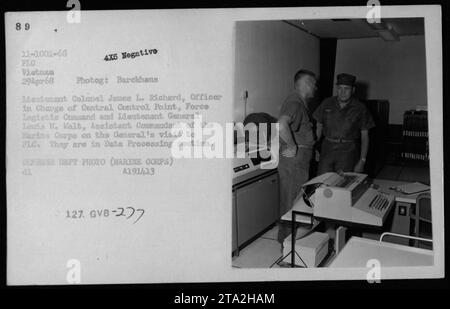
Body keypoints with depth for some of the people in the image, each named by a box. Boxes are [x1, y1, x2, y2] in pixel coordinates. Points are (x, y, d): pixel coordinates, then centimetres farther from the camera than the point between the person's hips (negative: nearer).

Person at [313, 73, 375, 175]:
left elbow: (364, 136, 2)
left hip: (348, 151, -2)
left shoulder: (360, 109, 1)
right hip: (327, 148, 2)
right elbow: (319, 126, 13)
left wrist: (362, 161, -3)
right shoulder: (327, 104, 7)